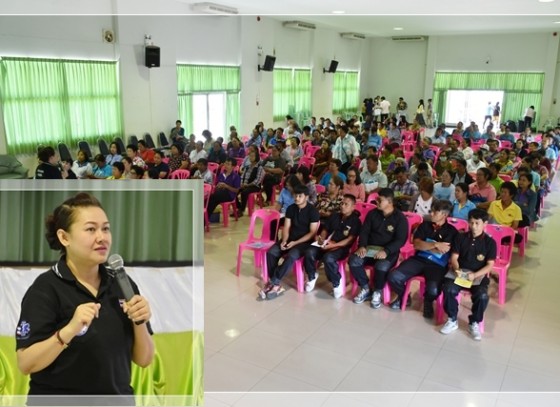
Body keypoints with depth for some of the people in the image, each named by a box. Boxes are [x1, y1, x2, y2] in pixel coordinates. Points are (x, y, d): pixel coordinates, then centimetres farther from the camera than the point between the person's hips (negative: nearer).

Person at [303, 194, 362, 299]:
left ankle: (337, 284, -13)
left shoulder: (355, 221, -2)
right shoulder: (334, 216, 17)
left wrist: (334, 245, -21)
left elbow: (350, 239, -12)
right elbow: (325, 230, 20)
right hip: (327, 245, 5)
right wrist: (321, 238, -3)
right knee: (309, 252, -22)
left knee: (328, 258, -37)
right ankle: (312, 277, 4)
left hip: (342, 247, -5)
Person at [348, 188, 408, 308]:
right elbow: (364, 231, 7)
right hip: (370, 248, 4)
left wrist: (386, 251, -28)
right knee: (353, 261, -23)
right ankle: (366, 289, -2)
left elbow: (400, 240, -12)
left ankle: (377, 292, -6)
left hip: (389, 251, -4)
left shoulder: (400, 218, -4)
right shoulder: (372, 213, 9)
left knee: (381, 266, -36)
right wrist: (362, 246, -14)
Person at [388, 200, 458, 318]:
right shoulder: (425, 225, 13)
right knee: (393, 277, -20)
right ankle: (403, 297, 15)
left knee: (433, 290, -32)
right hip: (419, 259, 3)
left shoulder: (451, 231, 2)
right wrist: (435, 245, -10)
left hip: (437, 265, -3)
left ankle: (428, 303, 10)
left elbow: (442, 250, -10)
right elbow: (416, 244, 1)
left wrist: (424, 245, -1)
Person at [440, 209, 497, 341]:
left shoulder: (490, 242, 1)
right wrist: (457, 269, -19)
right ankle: (452, 321, -7)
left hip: (479, 276, -1)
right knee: (448, 289, -30)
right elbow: (454, 257, 3)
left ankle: (474, 324, -3)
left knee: (482, 296, -32)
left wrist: (475, 275, -21)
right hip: (460, 273, 2)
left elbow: (490, 265, -5)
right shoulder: (460, 237, 6)